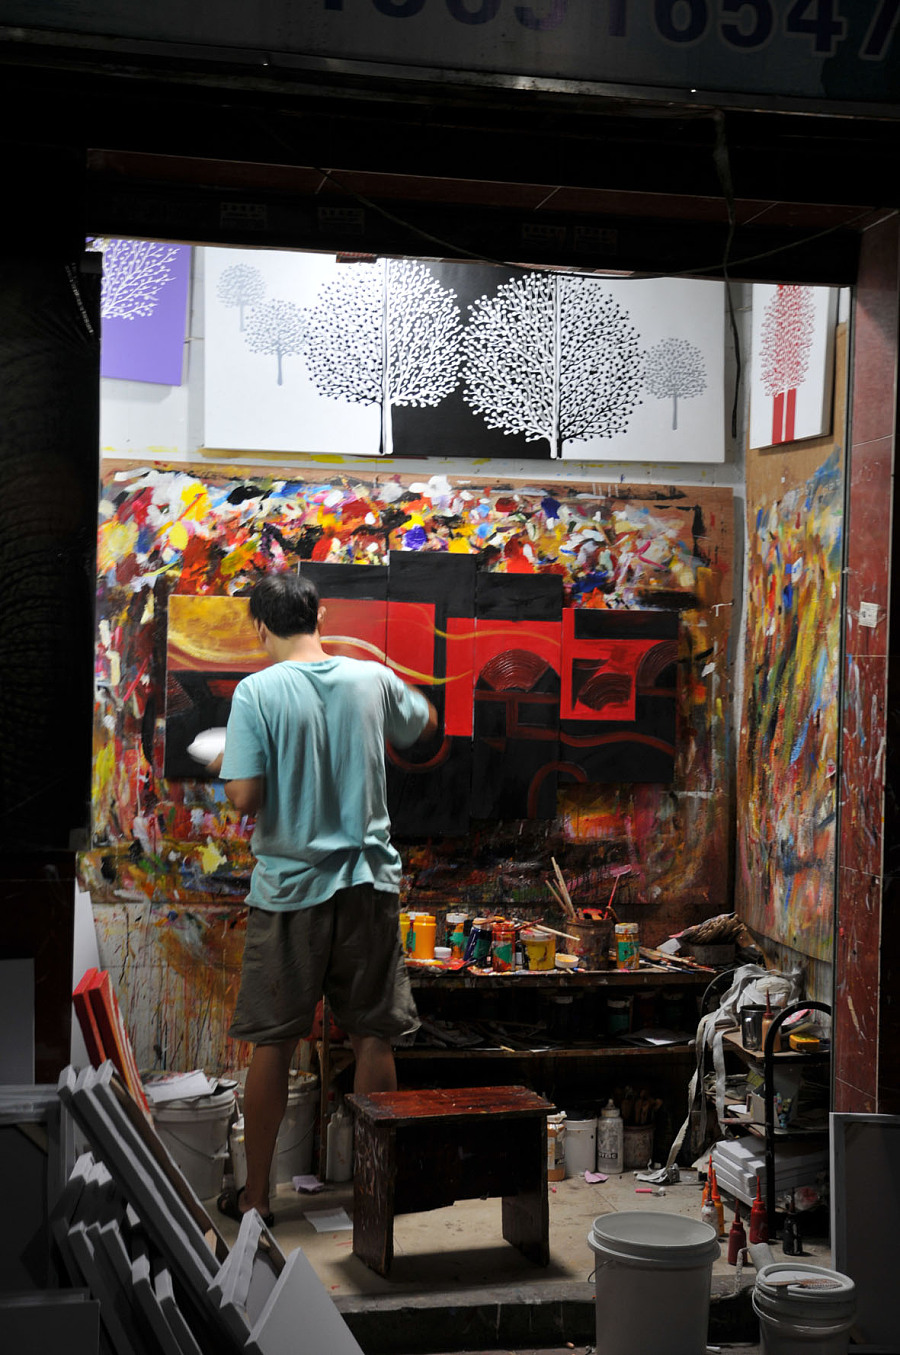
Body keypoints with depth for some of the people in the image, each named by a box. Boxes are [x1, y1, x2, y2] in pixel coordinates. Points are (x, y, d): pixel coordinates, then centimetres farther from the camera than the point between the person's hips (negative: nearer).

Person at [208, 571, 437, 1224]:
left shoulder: (258, 692, -10)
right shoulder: (373, 679, 2)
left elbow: (245, 797, -15)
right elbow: (424, 722, 22)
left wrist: (226, 766, 6)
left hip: (290, 886, -2)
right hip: (369, 882, 3)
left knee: (274, 1044, 6)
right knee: (373, 1037, 9)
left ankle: (256, 1193, 14)